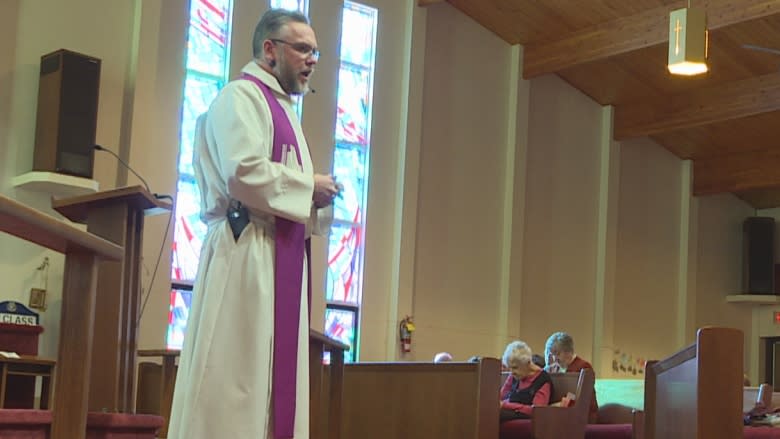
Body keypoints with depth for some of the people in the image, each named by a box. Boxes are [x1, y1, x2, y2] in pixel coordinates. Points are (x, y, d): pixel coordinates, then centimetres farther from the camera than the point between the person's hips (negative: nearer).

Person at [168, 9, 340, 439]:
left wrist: (316, 200, 8)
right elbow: (243, 171, -20)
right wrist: (309, 185, -9)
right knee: (236, 374, -10)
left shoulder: (281, 109, 25)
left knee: (270, 375, 7)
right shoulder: (241, 97, -5)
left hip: (280, 256, 10)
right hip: (248, 252, -10)